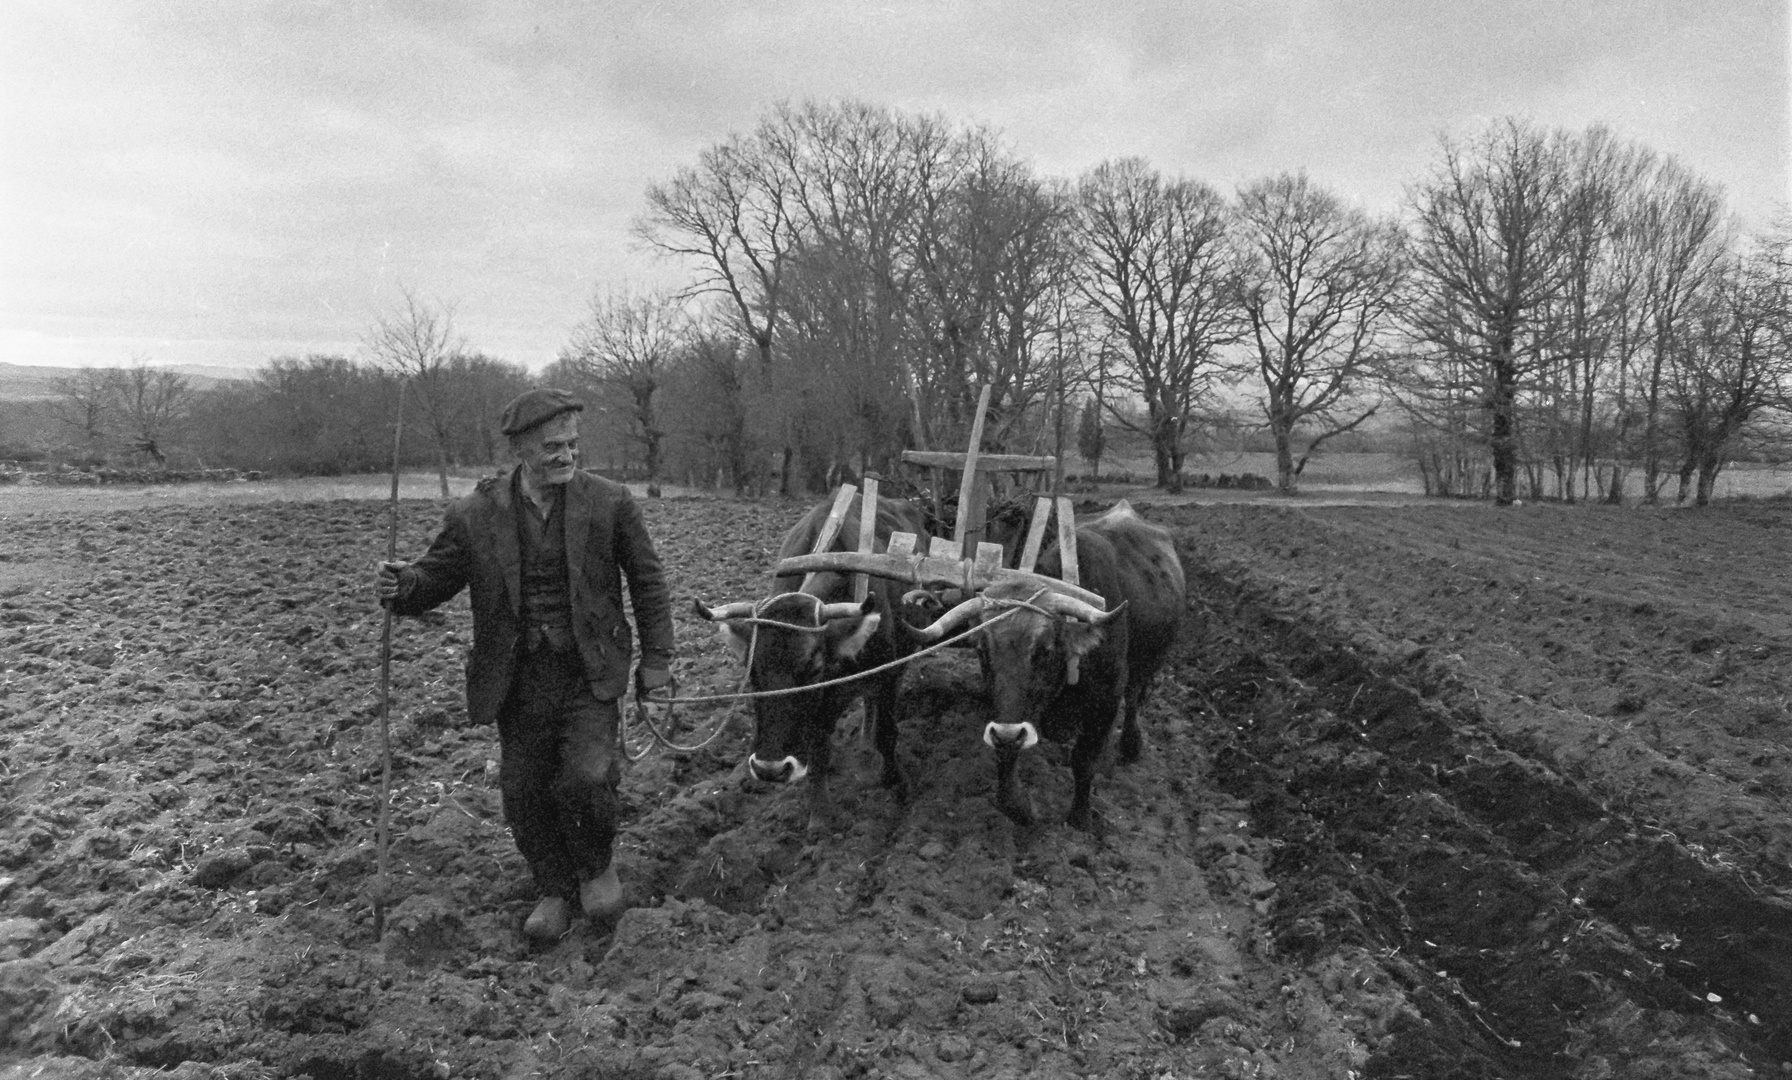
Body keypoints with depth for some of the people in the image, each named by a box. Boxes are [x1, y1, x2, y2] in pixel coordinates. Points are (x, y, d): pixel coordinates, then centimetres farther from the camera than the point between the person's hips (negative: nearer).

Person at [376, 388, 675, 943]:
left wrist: (656, 657, 3)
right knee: (524, 793, 8)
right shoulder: (476, 514, -3)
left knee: (586, 778, -15)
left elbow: (647, 582, 4)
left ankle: (595, 865, 18)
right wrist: (402, 584, -19)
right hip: (519, 681, 2)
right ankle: (554, 888, 33)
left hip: (588, 674, -2)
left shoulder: (610, 503, -3)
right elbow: (437, 575, 5)